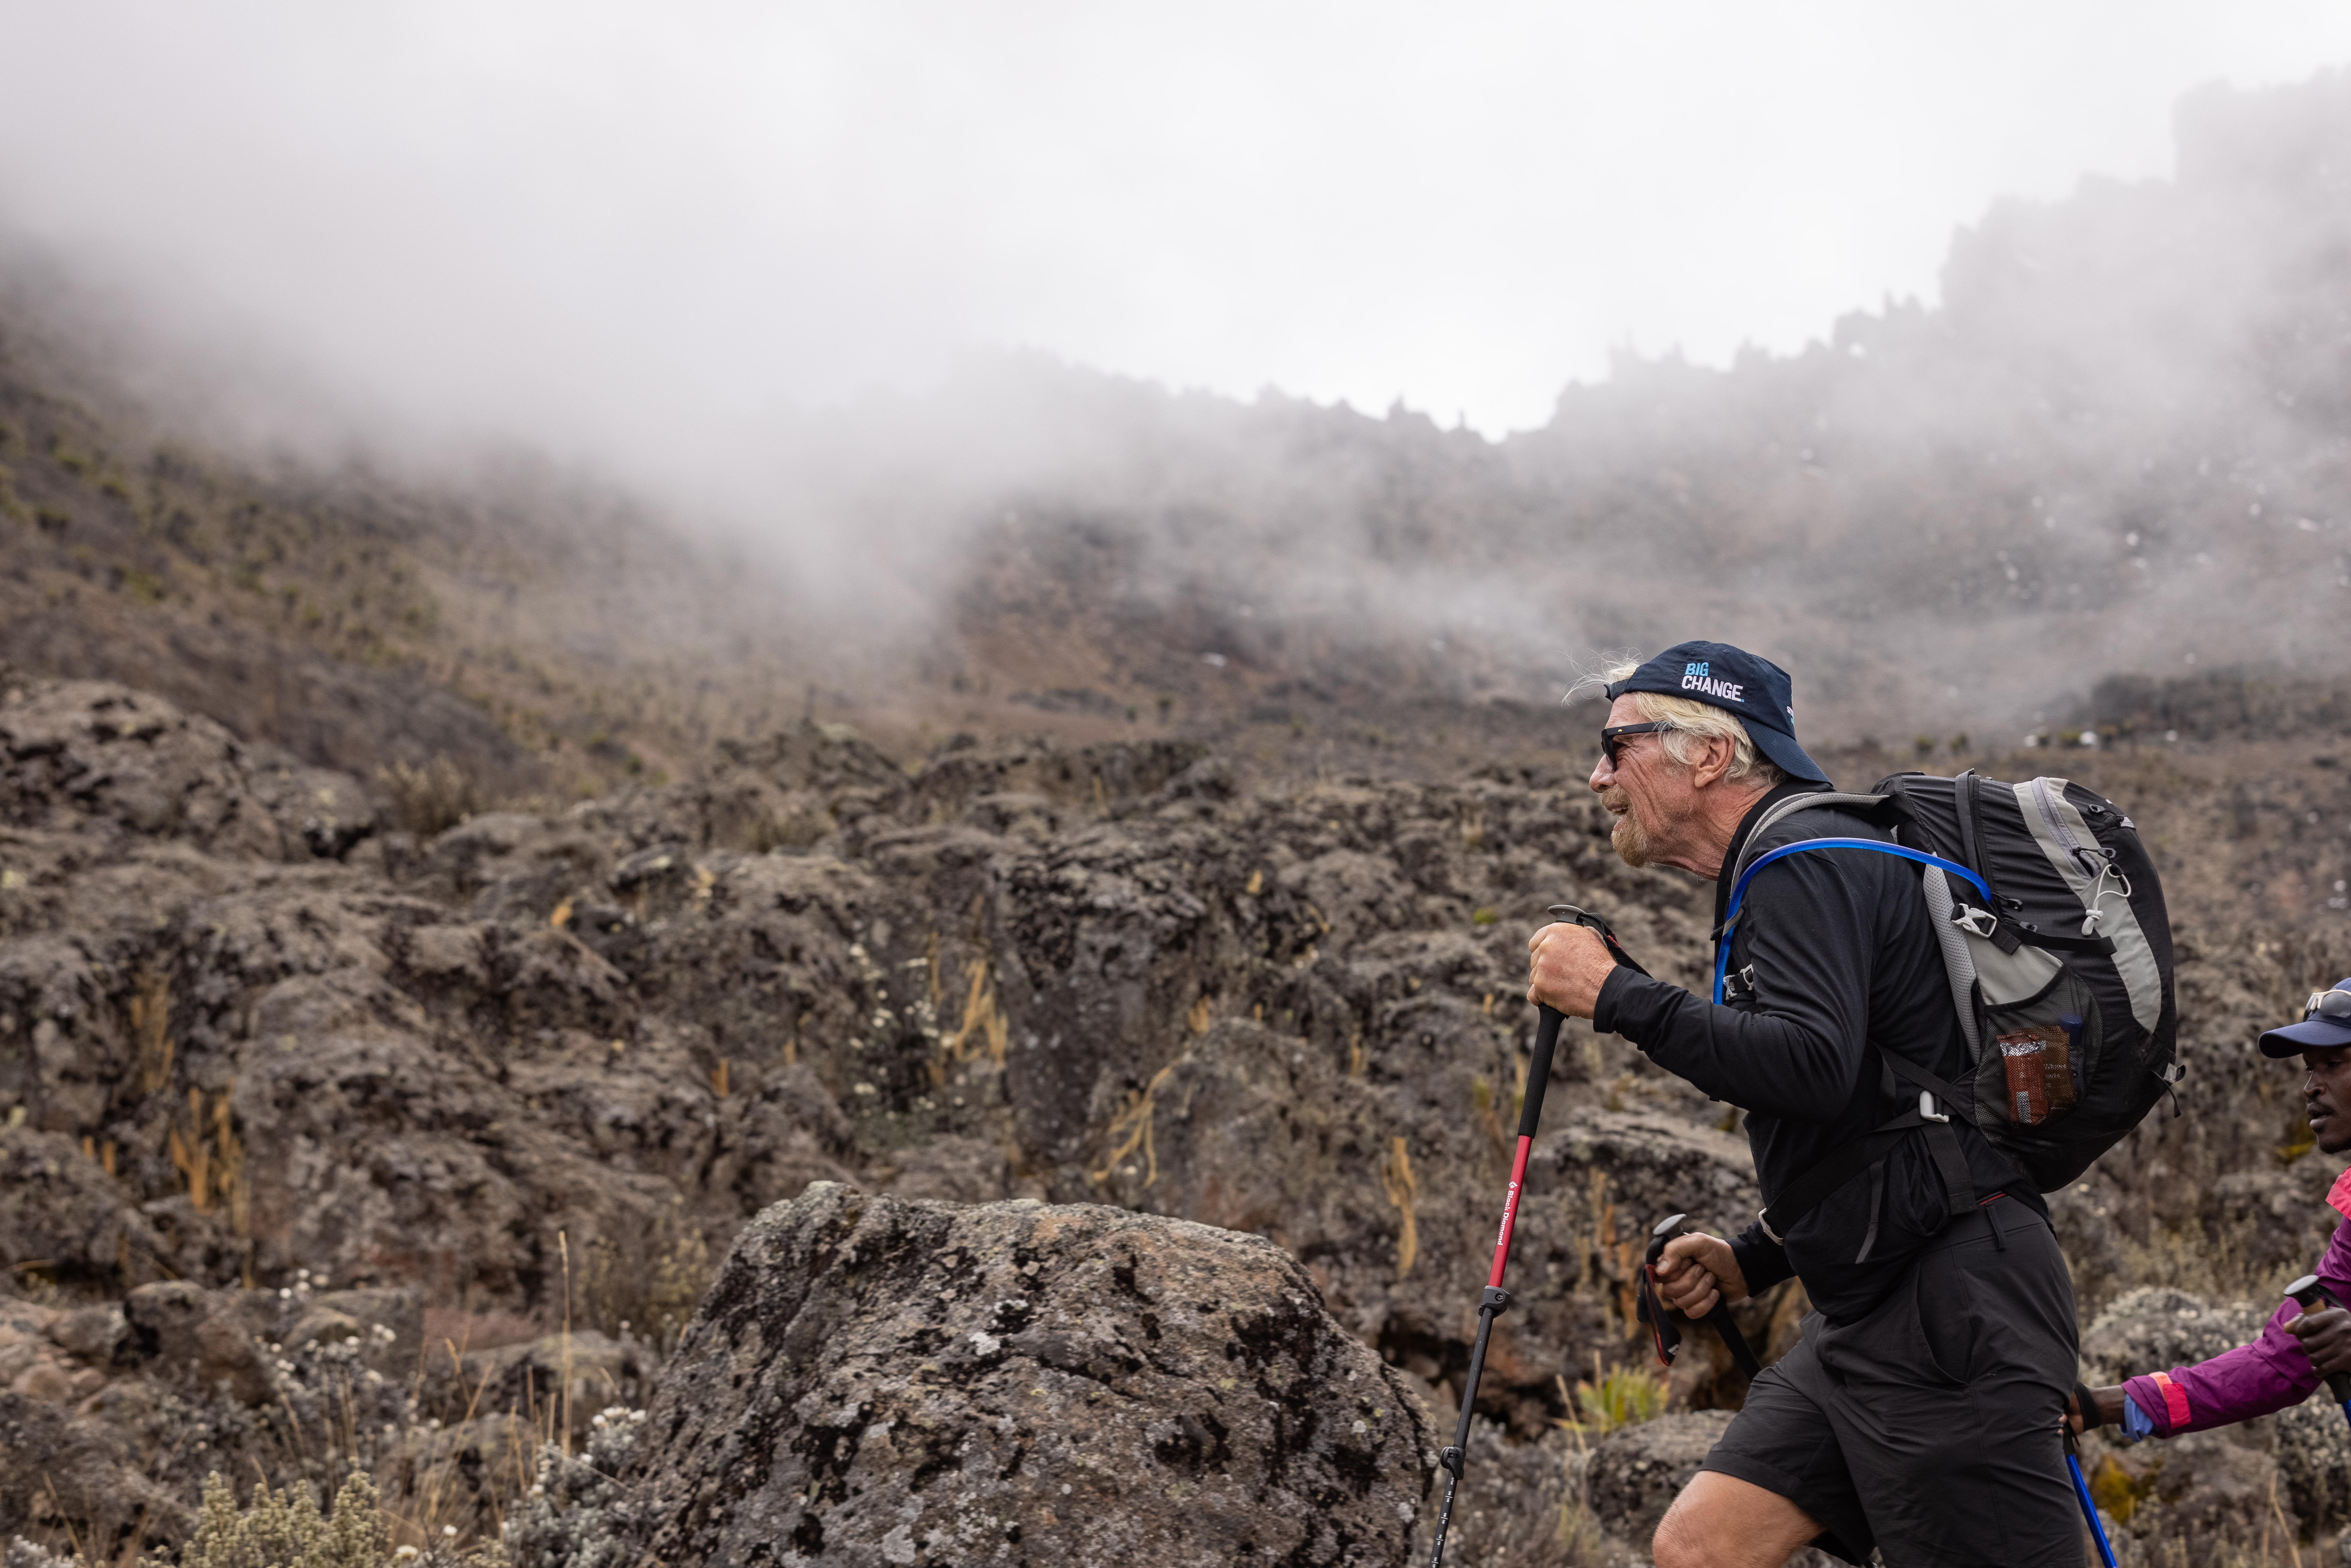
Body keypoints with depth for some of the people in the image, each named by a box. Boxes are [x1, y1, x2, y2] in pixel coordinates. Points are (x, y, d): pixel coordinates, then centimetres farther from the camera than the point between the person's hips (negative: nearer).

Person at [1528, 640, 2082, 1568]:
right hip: (1867, 1318, 10)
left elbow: (1813, 1067, -28)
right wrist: (1750, 1261, 17)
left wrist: (1612, 995, -20)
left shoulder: (1806, 862, -11)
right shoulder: (1778, 874, 20)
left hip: (1952, 1308, -10)